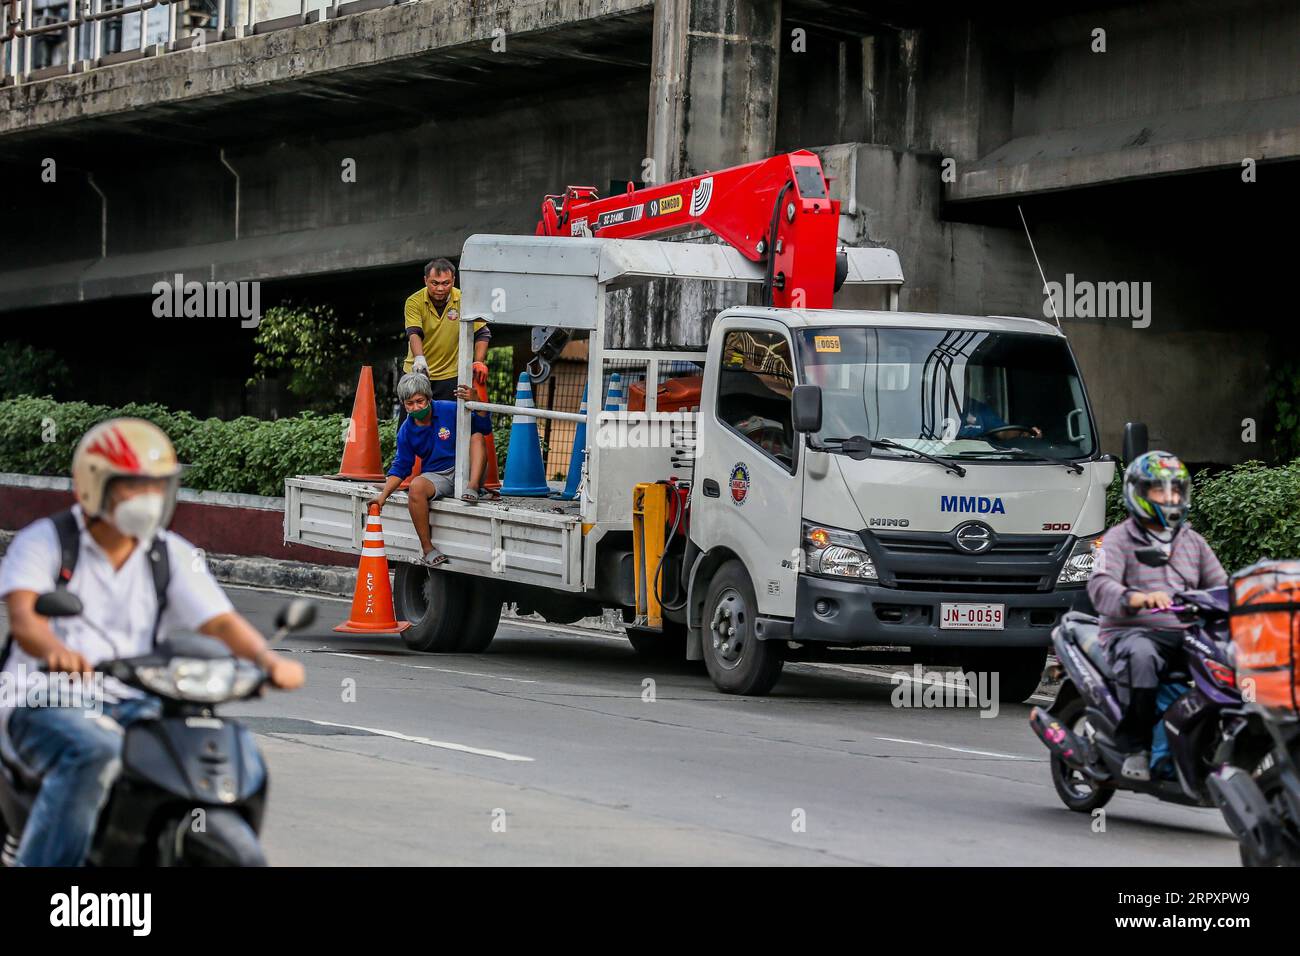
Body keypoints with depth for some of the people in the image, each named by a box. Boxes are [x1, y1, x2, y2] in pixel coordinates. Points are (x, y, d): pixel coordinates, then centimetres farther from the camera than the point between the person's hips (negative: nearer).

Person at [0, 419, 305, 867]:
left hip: (132, 705, 4)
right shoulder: (45, 541, -1)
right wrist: (55, 650, -43)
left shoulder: (173, 556, 11)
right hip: (46, 701, -4)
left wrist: (268, 658, -22)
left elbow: (220, 620, 0)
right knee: (94, 751, -38)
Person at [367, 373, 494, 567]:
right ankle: (427, 549, -29)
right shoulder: (406, 431, 0)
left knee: (477, 436, -21)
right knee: (416, 487, -34)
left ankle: (473, 488, -35)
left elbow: (485, 428, -3)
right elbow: (400, 468, 5)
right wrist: (383, 496, -7)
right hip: (435, 477, 0)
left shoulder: (450, 410, -6)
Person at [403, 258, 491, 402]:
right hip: (416, 373, 0)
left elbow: (482, 334, 0)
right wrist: (419, 359, -39)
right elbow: (414, 333, -21)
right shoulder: (414, 302, -8)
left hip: (449, 375, 0)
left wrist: (479, 362, -14)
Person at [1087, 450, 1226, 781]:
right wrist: (1136, 598, -35)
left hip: (1186, 633, 5)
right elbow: (1100, 586, -14)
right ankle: (1136, 747, -29)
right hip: (1133, 632, -5)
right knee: (1142, 657, -40)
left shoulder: (1193, 542, 23)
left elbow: (1219, 585, 15)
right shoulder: (1119, 538, 5)